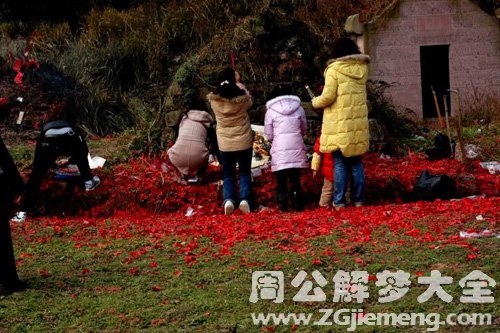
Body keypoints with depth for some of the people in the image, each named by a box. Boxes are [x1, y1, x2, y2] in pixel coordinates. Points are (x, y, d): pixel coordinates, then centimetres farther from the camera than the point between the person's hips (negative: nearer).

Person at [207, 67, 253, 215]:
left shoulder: (214, 99, -10)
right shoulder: (243, 97, -11)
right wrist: (238, 84, 23)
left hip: (225, 144, 1)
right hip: (244, 142, -1)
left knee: (228, 174, 12)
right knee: (244, 172, 13)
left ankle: (228, 199, -10)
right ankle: (244, 199, -6)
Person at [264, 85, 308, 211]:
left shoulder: (271, 111, -1)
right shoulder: (298, 108, 5)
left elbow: (269, 135, 0)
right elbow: (304, 130, 13)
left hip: (279, 150, -2)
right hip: (297, 148, 2)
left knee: (281, 179, 7)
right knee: (295, 178, 8)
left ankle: (283, 204, 7)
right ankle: (298, 204, 7)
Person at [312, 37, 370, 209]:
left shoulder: (334, 69, -9)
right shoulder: (362, 68, 7)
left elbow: (328, 97, -12)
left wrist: (315, 102, 6)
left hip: (340, 125, -4)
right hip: (358, 123, 5)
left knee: (340, 164, -1)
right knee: (356, 162, 11)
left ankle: (339, 201, -1)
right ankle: (358, 199, 14)